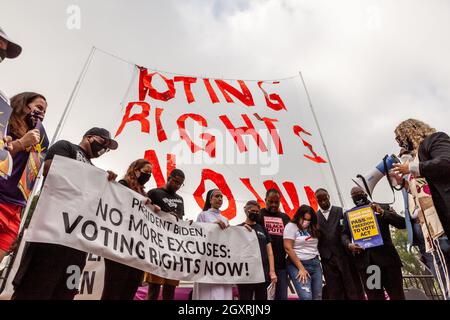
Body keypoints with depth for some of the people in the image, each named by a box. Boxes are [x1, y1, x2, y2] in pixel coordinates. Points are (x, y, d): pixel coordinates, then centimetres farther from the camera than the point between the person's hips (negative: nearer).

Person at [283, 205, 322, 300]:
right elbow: (288, 248, -12)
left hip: (315, 264, 6)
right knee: (306, 297, -14)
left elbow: (317, 246, 15)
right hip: (297, 264, -6)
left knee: (318, 297, 6)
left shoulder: (313, 228, 12)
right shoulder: (291, 226, -6)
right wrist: (301, 268, -12)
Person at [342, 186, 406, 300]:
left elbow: (402, 223, -1)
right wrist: (349, 244, -9)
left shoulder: (383, 207, 8)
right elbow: (344, 233, 12)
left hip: (386, 256, -1)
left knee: (397, 295, 8)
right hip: (365, 260, 1)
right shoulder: (349, 214, 11)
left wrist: (382, 213, -14)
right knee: (374, 296, 7)